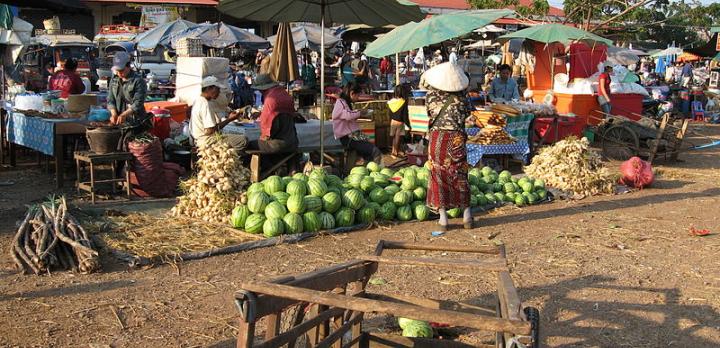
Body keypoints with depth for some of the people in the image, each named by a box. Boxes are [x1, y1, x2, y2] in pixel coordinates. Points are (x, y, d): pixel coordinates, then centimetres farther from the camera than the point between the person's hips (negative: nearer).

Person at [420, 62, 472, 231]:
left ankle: (443, 218, 7)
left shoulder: (432, 95, -7)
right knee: (459, 177, 12)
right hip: (456, 139, 0)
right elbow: (466, 115, 9)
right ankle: (466, 215, 17)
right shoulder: (460, 97, -5)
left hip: (437, 139, 0)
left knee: (439, 178, 7)